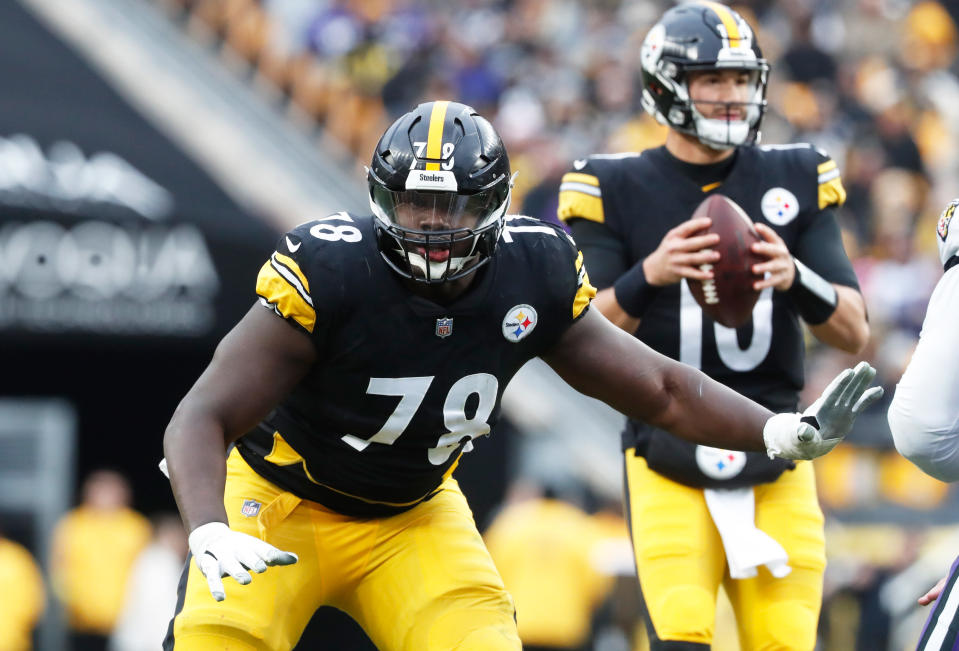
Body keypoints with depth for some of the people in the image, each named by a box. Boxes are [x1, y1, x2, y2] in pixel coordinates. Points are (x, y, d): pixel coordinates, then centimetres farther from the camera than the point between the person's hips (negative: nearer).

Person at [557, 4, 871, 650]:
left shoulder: (794, 181, 6)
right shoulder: (618, 191, 0)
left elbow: (855, 333, 2)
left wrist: (795, 278, -18)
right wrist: (649, 276, -23)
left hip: (774, 453, 2)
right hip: (669, 460, -2)